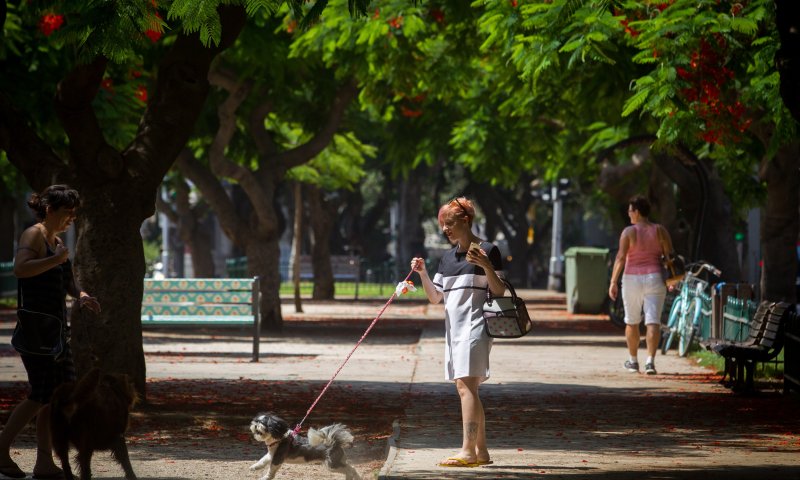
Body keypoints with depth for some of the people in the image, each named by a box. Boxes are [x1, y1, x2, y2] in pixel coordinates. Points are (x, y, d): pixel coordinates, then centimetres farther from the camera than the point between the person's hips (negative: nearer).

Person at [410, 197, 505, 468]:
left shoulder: (487, 251, -4)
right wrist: (422, 273, 2)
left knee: (466, 386, -16)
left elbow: (499, 292, -6)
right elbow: (435, 297, 17)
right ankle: (481, 451, 11)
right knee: (465, 389, 7)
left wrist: (487, 267, -22)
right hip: (454, 328, 8)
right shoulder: (448, 258, 17)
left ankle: (468, 450, -21)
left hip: (475, 326, -8)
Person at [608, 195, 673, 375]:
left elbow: (621, 257, -13)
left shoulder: (628, 232, -6)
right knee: (653, 322, -4)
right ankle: (650, 361, -17)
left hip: (632, 280, -1)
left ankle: (633, 361, 24)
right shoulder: (660, 231, 2)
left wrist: (613, 282, -11)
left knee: (631, 322, 14)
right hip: (654, 278, 1)